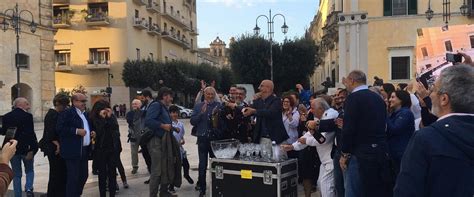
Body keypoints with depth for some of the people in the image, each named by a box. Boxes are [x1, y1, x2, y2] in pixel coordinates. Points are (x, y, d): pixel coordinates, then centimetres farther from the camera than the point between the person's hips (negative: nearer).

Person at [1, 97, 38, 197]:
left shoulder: (6, 117, 2)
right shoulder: (27, 116, -13)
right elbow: (31, 134, -18)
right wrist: (32, 149, -16)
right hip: (26, 148, -4)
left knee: (16, 174, 14)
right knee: (29, 170, 16)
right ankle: (29, 189, -4)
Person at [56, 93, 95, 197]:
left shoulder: (85, 114, 18)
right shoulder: (67, 113, -8)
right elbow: (60, 128, -17)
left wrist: (91, 133, 9)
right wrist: (76, 131, -22)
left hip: (84, 150, 8)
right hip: (73, 151, -8)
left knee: (84, 176, 12)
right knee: (73, 177, -4)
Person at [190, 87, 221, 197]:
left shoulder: (219, 106, 3)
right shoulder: (198, 106, 7)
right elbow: (192, 121, 0)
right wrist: (201, 113, -12)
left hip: (215, 138, -1)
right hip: (202, 138, 1)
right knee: (202, 164, 2)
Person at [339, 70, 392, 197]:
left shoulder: (353, 98, -12)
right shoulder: (378, 98, 11)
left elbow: (349, 128, -16)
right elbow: (381, 124, 16)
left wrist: (344, 153, -8)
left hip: (360, 154, -8)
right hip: (380, 151, 8)